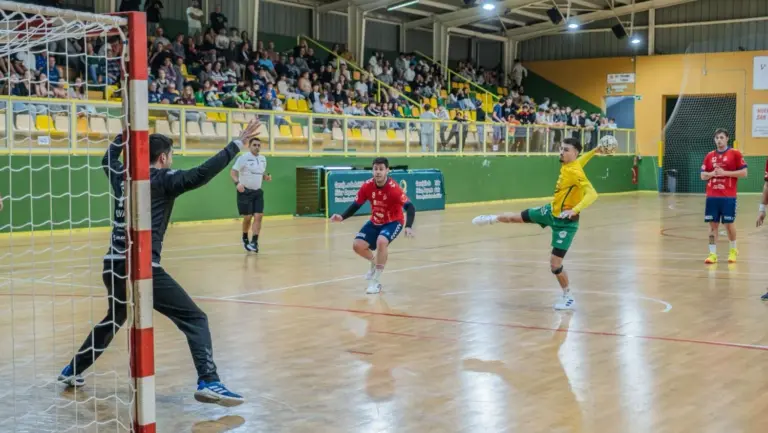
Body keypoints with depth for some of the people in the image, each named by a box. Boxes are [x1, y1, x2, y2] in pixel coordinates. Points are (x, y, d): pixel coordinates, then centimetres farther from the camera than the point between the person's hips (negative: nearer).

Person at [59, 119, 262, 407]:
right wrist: (237, 144, -17)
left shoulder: (122, 177, 14)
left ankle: (73, 371, 41)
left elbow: (109, 158, 37)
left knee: (114, 319, 32)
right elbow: (201, 174, -18)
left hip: (114, 265, 7)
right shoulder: (164, 179, -3)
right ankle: (208, 383, -20)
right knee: (195, 320, -4)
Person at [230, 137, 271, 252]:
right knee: (247, 217, 1)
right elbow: (233, 172, -14)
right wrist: (237, 183, -32)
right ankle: (245, 239, 25)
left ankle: (254, 242, -7)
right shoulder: (243, 158, -11)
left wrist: (267, 177, -2)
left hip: (258, 192, 5)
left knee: (258, 216, -7)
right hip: (245, 191, -5)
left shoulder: (263, 159, 8)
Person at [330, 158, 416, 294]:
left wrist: (408, 227, -46)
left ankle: (375, 282, -19)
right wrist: (342, 217, -18)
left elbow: (410, 207, -31)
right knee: (357, 245, -8)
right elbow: (356, 205, -3)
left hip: (393, 222, -5)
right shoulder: (367, 186, -15)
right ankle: (375, 263, 29)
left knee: (381, 242, -33)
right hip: (375, 222, 5)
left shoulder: (394, 188, -28)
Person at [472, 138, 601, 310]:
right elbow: (580, 161, 21)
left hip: (565, 222, -8)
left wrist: (575, 210, -51)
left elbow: (592, 193, -40)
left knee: (554, 263, -8)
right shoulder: (566, 165, -4)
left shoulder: (575, 173, -28)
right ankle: (493, 219, 58)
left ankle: (568, 298, 14)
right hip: (551, 211, 8)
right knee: (517, 217, 25)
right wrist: (593, 151, 9)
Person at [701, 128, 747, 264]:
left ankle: (733, 250, 23)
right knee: (713, 224, 1)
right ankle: (713, 253, 4)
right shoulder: (709, 156, 10)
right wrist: (712, 174, -9)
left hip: (728, 196, -3)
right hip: (712, 196, 3)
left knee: (728, 223, 2)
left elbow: (744, 172, -6)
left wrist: (725, 173, -14)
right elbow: (703, 175, 13)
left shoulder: (735, 154, -2)